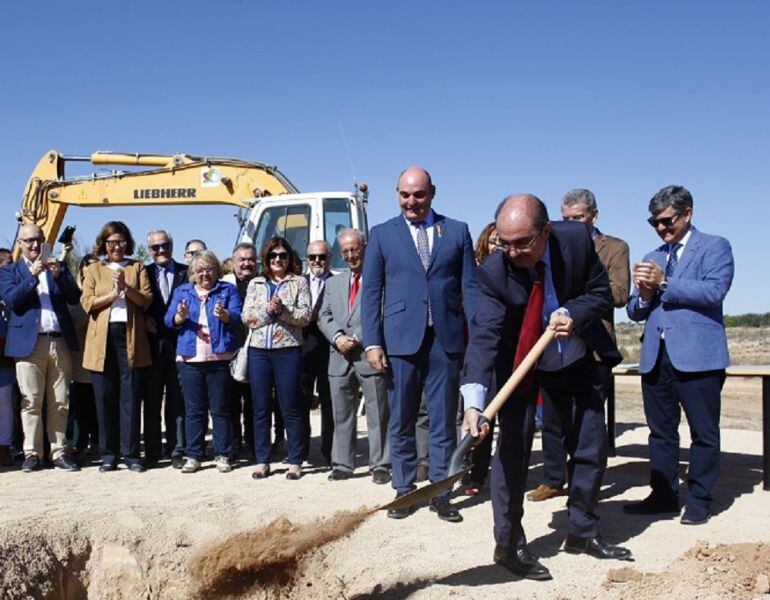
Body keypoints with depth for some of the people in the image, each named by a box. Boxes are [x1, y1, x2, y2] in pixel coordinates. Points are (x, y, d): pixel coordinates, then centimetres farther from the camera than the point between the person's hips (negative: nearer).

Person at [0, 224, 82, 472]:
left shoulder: (57, 267, 18)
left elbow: (74, 297, 7)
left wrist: (59, 275, -9)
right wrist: (32, 276, -15)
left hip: (60, 342, 2)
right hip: (29, 343, -2)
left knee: (60, 402, 2)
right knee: (31, 401, -3)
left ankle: (59, 452, 6)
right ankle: (32, 453, 4)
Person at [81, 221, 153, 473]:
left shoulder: (137, 268, 15)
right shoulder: (94, 270, 15)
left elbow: (146, 299, 3)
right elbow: (86, 302, 3)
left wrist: (126, 288, -13)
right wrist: (112, 294, -11)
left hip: (131, 338, 0)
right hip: (102, 339, 1)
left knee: (131, 397, -2)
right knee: (105, 398, 1)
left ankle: (131, 453, 4)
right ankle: (109, 454, 9)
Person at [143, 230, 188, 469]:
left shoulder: (186, 273, 6)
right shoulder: (142, 273, 9)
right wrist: (145, 319, -8)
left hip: (178, 342, -1)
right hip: (152, 343, 1)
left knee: (177, 401, 3)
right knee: (151, 401, 6)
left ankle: (176, 451, 9)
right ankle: (152, 452, 13)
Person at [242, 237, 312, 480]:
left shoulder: (298, 282, 6)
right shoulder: (255, 284, 14)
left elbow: (306, 316, -3)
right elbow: (246, 316, 5)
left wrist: (283, 310, -16)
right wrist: (267, 310, -11)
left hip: (288, 350, -3)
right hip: (258, 351, 3)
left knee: (290, 407, 0)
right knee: (260, 408, 6)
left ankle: (295, 461, 8)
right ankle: (262, 461, 14)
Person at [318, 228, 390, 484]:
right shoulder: (333, 283, 20)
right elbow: (324, 316, 14)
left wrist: (358, 338, -13)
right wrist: (337, 337, -5)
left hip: (370, 355, -5)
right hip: (340, 358, 5)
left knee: (378, 414, 0)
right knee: (341, 415, 10)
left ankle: (380, 465, 7)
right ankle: (342, 464, 19)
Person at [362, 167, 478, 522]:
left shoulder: (457, 231, 9)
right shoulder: (382, 235, 7)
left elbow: (470, 287, 7)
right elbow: (371, 292, 5)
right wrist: (372, 342, -4)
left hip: (446, 340, 1)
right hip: (401, 341, 0)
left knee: (444, 422, 7)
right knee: (401, 422, 7)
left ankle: (441, 493, 18)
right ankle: (404, 490, 20)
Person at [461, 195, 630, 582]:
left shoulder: (577, 240, -21)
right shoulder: (494, 272, -28)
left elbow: (601, 292, -8)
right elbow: (484, 336, -36)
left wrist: (573, 313, -30)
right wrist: (473, 402, -48)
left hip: (574, 363, 4)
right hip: (519, 364, -3)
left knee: (591, 447, 9)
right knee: (512, 448, -11)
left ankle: (583, 533, 28)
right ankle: (509, 545, 4)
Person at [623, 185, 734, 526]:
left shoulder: (715, 247, 3)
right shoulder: (652, 259, 20)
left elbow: (714, 291, -14)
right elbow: (635, 312, 18)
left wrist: (664, 283, -16)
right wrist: (644, 296, -4)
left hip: (698, 355, -5)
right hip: (655, 356, 6)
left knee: (703, 431, 1)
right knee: (661, 431, 10)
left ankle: (699, 499, 12)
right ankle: (664, 495, 20)